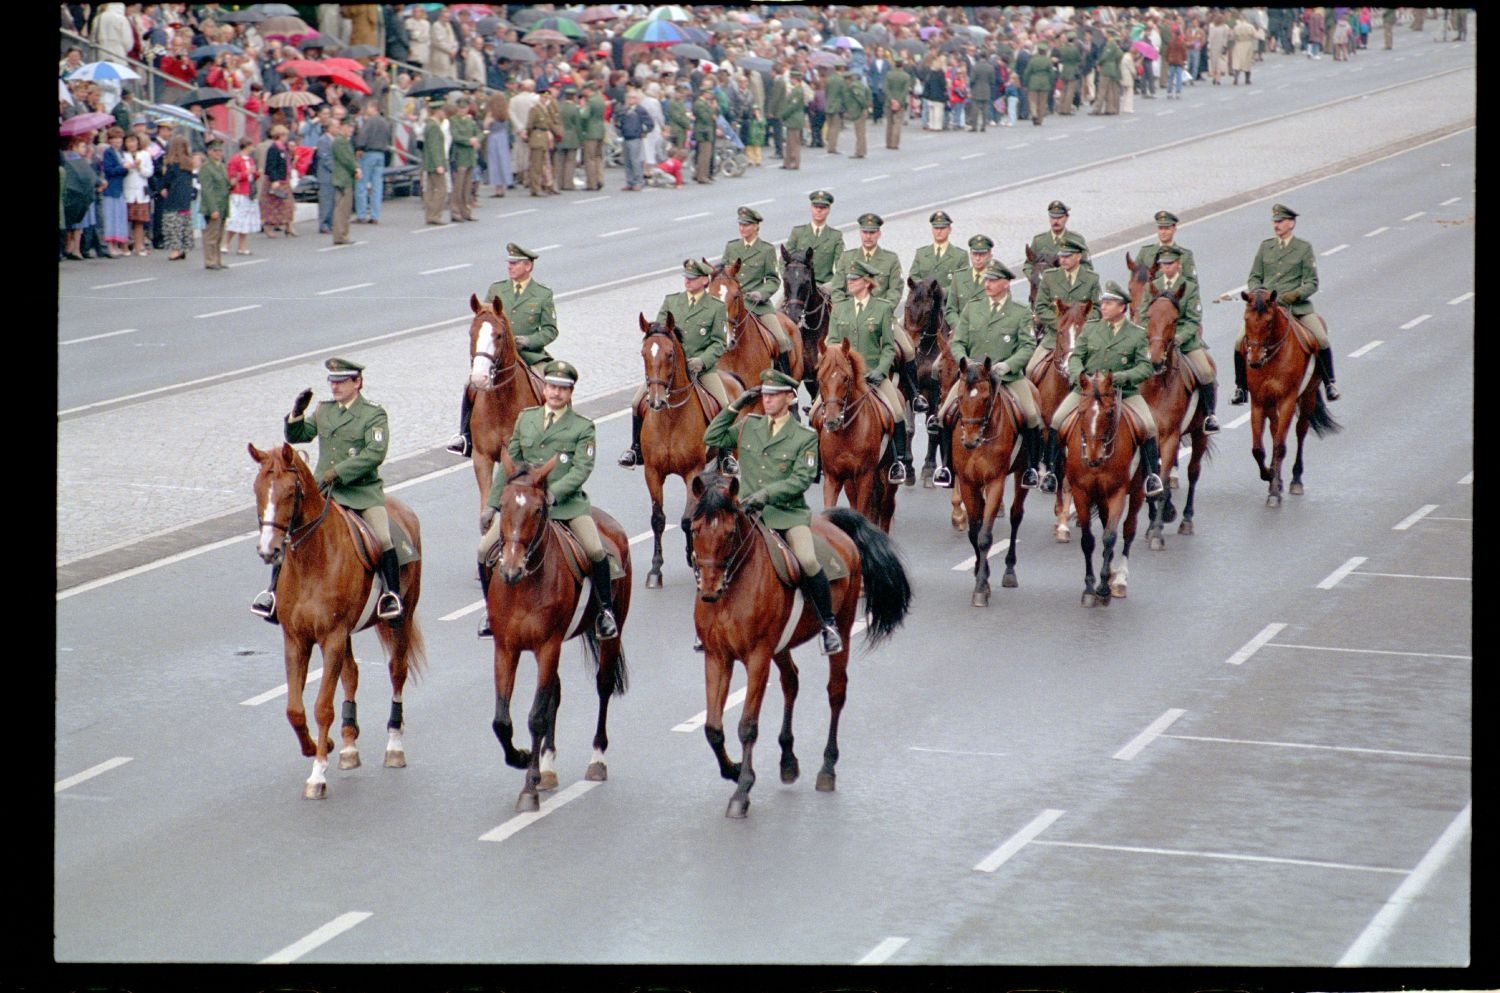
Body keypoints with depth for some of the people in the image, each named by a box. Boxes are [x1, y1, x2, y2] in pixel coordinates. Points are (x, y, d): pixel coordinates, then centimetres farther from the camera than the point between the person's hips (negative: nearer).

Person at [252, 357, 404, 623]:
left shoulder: (374, 414, -5)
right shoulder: (324, 410, 13)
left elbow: (375, 453, -17)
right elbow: (296, 436, 18)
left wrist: (338, 472, -23)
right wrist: (297, 412, -3)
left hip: (363, 491, -4)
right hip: (322, 490, 5)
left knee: (382, 538, -23)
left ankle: (393, 595, -10)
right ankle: (274, 591, 3)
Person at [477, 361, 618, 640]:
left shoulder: (582, 427, 1)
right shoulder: (525, 419, 12)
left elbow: (582, 469, -10)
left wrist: (553, 493, -25)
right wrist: (492, 504, 11)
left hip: (567, 502, -3)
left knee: (596, 551, -22)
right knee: (485, 549, -10)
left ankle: (605, 610, 0)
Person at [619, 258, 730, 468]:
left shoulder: (716, 307, 0)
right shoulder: (671, 301, 9)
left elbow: (719, 342, -2)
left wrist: (702, 360, -18)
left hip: (703, 367, -2)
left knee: (725, 408, -17)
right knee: (637, 402, -10)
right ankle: (636, 450, 8)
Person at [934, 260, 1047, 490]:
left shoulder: (1021, 313, 3)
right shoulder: (972, 309, 11)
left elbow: (1028, 346, -6)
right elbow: (957, 342, 8)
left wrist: (1008, 365, -23)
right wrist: (964, 361, -14)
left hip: (1009, 376, -2)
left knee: (1031, 416, -20)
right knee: (945, 414, -12)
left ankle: (1032, 467, -3)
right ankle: (947, 465, 2)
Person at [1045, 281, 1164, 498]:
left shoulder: (1138, 334, 0)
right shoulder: (1090, 328, 8)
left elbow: (1145, 368, -7)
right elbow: (1076, 357, 7)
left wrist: (1119, 377, -23)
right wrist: (1078, 374, -17)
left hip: (1124, 391, -2)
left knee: (1148, 426, -19)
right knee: (1057, 420, -14)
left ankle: (1153, 474, -3)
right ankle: (1050, 470, -3)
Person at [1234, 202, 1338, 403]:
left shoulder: (1304, 248, 4)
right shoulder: (1265, 246, 12)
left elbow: (1312, 283, 1)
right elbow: (1254, 278, 15)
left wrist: (1296, 294, -17)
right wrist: (1257, 292, -7)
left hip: (1296, 305, -2)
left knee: (1322, 339, -17)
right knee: (1240, 341, -16)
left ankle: (1329, 383, 5)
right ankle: (1240, 388, -1)